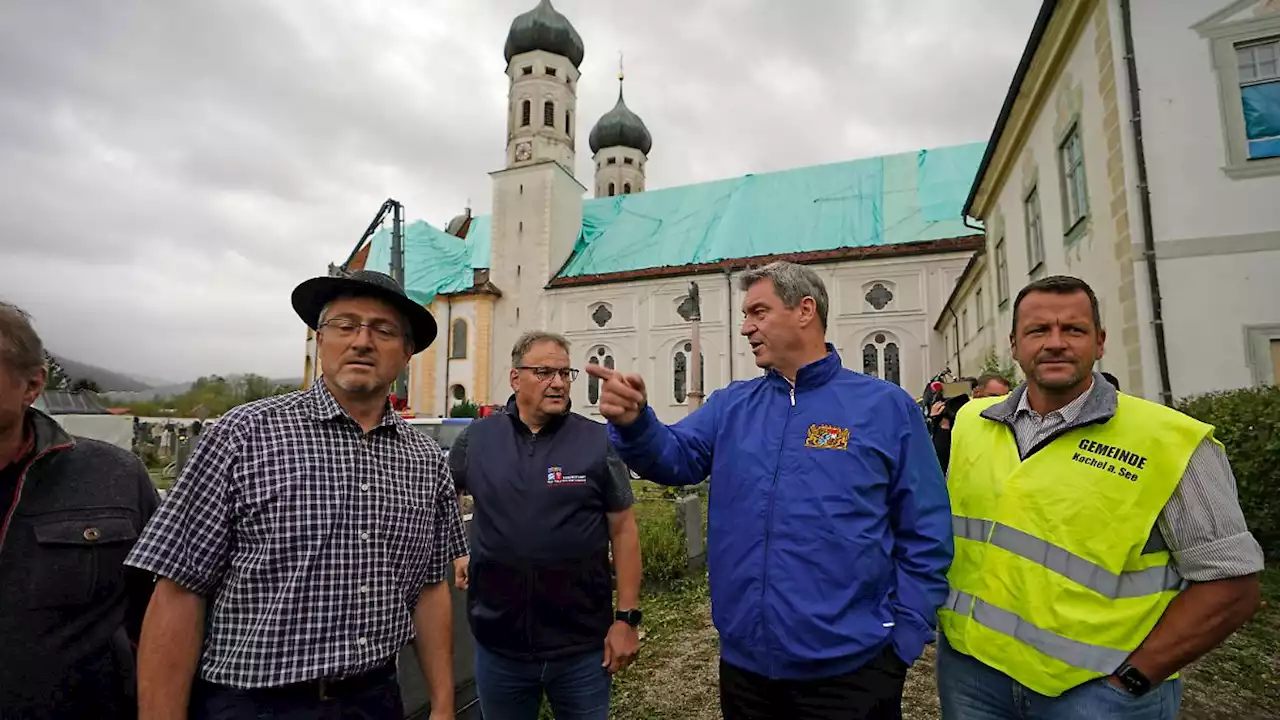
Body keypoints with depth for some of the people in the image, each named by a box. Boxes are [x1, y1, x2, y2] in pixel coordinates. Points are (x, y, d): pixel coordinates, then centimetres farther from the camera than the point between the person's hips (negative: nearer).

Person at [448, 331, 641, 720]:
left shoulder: (598, 441, -7)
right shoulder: (476, 438, -1)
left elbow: (623, 530, -5)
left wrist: (627, 617, -7)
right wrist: (455, 553, 9)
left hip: (583, 647, -1)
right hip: (498, 645, 2)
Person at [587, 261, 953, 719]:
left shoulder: (886, 407, -6)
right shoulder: (731, 406, 4)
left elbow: (925, 535, -4)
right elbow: (674, 457, -8)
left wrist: (903, 639, -7)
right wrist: (633, 423, -28)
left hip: (850, 668, -3)